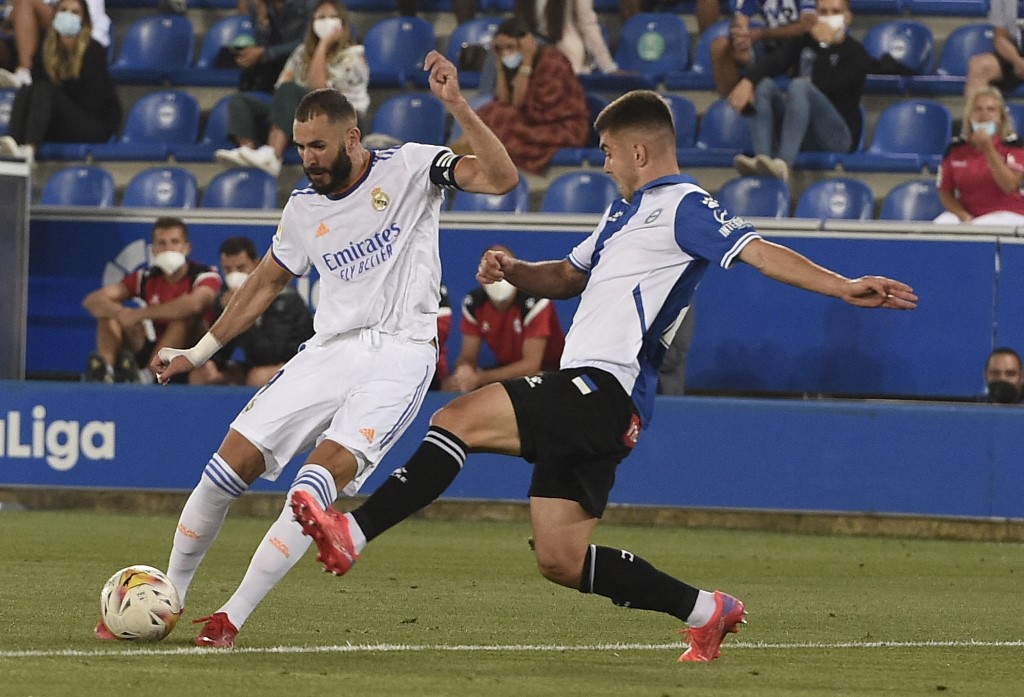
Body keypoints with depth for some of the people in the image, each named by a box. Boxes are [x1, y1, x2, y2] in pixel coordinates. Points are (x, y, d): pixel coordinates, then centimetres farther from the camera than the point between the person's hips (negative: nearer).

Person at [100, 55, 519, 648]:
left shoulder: (409, 167, -4)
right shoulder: (304, 209, 10)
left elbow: (502, 178, -16)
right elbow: (266, 284, 24)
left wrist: (457, 106, -27)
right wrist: (198, 354, 24)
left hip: (400, 353, -5)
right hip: (331, 349, 5)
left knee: (325, 473, -23)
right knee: (232, 463, -4)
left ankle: (234, 617, -20)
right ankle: (168, 596, 14)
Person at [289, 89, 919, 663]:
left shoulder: (684, 207, -4)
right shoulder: (628, 212, 26)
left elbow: (760, 251, -14)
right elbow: (569, 277, 35)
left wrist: (842, 287, -29)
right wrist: (514, 272, 13)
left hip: (603, 390, -10)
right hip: (588, 402, 10)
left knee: (460, 419, -21)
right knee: (561, 561, 8)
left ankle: (352, 534, -24)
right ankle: (707, 611, 15)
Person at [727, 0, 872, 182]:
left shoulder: (857, 54, 0)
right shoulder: (804, 42, 16)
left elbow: (825, 86, -17)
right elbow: (772, 62, -5)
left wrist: (824, 46, -13)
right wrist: (747, 82, -23)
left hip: (838, 135, -5)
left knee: (799, 85, -29)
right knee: (764, 85, -16)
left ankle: (783, 164, -52)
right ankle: (762, 159, -39)